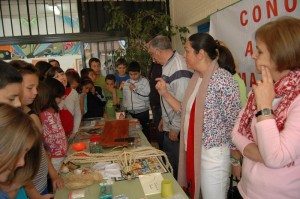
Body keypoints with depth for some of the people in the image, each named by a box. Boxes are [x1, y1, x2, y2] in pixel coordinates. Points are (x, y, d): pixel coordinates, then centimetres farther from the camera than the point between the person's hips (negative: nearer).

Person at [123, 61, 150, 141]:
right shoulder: (126, 83, 11)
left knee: (144, 133, 2)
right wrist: (124, 109, 13)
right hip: (130, 113, 4)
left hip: (142, 112, -4)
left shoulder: (144, 81, -3)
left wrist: (135, 89, -10)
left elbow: (146, 96, -13)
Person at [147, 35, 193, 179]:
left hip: (177, 130, -9)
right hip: (170, 126, 9)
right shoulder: (168, 65, 8)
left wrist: (175, 128, -16)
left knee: (177, 166, 8)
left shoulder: (178, 68, -24)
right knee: (169, 163, 23)